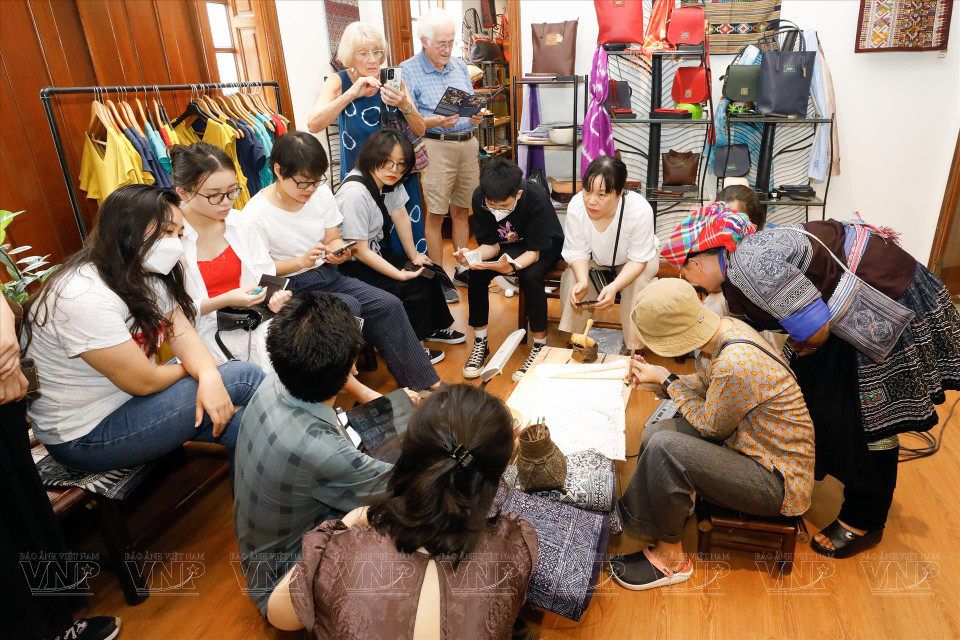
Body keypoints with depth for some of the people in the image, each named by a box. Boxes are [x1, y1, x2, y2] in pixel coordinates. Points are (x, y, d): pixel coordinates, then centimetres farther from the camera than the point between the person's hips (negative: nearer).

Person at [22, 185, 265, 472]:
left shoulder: (149, 277, 1)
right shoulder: (85, 297, -28)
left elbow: (183, 335, -7)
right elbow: (144, 382, -25)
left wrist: (209, 375, -29)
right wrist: (196, 370, -4)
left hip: (129, 401, 8)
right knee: (245, 376, -16)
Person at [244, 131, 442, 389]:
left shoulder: (321, 193, -1)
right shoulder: (256, 213, -15)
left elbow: (333, 239, 8)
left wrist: (336, 251, -16)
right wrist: (302, 261, -25)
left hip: (328, 275, 5)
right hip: (291, 289, -5)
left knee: (389, 304, -13)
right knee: (349, 306, -31)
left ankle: (425, 381, -3)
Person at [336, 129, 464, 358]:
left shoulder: (389, 180, -7)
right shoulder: (355, 193, -30)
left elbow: (400, 217, 5)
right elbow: (360, 252, -26)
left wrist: (414, 256, 1)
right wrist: (402, 275, -24)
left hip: (377, 251, 8)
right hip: (352, 266, -8)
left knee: (428, 272, 6)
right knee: (416, 287, -15)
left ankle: (436, 328, 26)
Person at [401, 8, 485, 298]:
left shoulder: (460, 67, 13)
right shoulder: (408, 70, -3)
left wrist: (477, 117, -7)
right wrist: (436, 122, -24)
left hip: (468, 143, 5)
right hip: (436, 146, -5)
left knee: (461, 211, 11)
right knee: (435, 214, -2)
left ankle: (462, 270, 21)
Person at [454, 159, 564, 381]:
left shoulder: (536, 198, -33)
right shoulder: (479, 198, -22)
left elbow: (534, 251, -29)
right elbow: (491, 244, -15)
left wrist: (512, 265, -49)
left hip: (544, 245, -3)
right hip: (506, 244, 4)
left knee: (531, 276, -34)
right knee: (476, 274, -22)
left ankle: (540, 346, -16)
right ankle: (480, 343, -6)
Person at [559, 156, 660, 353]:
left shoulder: (640, 210, -38)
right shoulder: (576, 206, -32)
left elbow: (638, 259, -28)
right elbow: (578, 252, -20)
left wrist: (614, 287, -45)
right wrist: (582, 281, -41)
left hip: (634, 260, -2)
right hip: (594, 258, 2)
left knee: (637, 285, -29)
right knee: (573, 278, -23)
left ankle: (632, 348, -6)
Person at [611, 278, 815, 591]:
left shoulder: (736, 365, -33)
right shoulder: (723, 329, -7)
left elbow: (709, 426, -15)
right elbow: (702, 384, 11)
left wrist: (667, 380, -7)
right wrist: (653, 378, -1)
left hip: (778, 482, -9)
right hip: (749, 443, 9)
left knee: (664, 447, -24)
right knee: (655, 432, 2)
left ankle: (670, 559, -3)